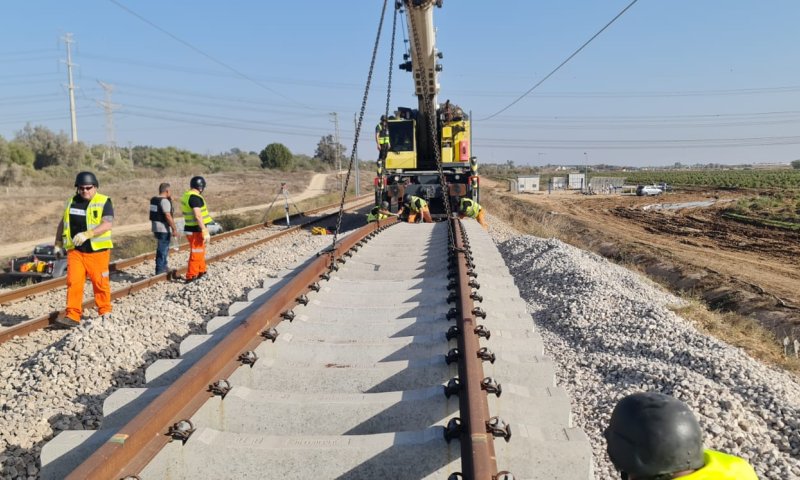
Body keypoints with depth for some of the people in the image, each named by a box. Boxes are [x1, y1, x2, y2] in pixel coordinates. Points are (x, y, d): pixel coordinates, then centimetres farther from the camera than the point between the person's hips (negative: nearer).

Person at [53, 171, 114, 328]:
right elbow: (62, 223, 24)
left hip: (97, 251, -4)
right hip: (75, 251, 4)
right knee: (73, 282, -4)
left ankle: (105, 311, 21)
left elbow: (107, 225, -18)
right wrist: (58, 242, 23)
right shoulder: (71, 202, 11)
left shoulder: (104, 202, -5)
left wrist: (87, 234, -28)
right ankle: (72, 316, -1)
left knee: (100, 283, 4)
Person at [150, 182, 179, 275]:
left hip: (155, 227, 9)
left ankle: (163, 268, 33)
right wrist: (174, 229, -20)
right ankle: (160, 271, 3)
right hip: (163, 229, -9)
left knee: (164, 249, 22)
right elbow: (168, 216, -23)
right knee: (162, 250, -2)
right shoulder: (164, 201, -17)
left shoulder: (153, 199, 11)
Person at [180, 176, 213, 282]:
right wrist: (206, 232, -27)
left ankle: (201, 271, 35)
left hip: (190, 228, 10)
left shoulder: (186, 195, 9)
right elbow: (198, 216, -27)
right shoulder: (195, 197, -20)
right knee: (196, 253, -1)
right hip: (196, 230, -10)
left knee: (200, 252, 23)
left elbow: (183, 211, 23)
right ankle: (190, 276, 4)